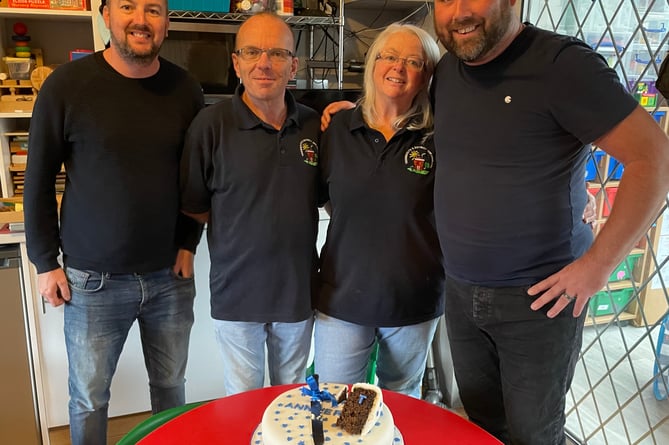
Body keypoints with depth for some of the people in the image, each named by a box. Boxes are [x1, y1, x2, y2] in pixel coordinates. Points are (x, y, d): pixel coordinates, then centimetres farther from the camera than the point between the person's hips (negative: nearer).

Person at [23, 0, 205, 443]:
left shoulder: (186, 90, -1)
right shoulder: (67, 85, -9)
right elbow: (39, 180, -2)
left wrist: (189, 243, 3)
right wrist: (45, 262, -2)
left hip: (171, 275, 3)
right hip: (93, 280, -2)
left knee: (171, 386, 17)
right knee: (89, 399, 13)